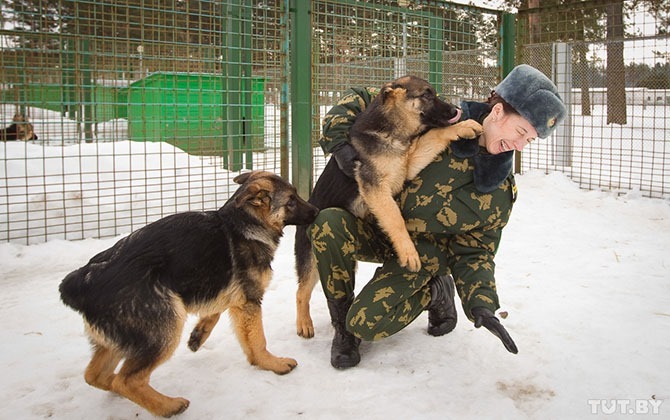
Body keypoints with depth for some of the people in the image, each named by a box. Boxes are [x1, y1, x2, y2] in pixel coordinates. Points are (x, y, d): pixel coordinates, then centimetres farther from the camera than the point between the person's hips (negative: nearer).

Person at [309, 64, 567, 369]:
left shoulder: (500, 189, -9)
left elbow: (474, 250, -2)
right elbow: (360, 100, -8)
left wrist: (481, 302, -17)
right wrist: (339, 140, -23)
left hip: (421, 252, -1)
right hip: (373, 227, 1)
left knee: (366, 324, -21)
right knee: (327, 226, -33)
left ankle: (435, 292, 11)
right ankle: (343, 328, -8)